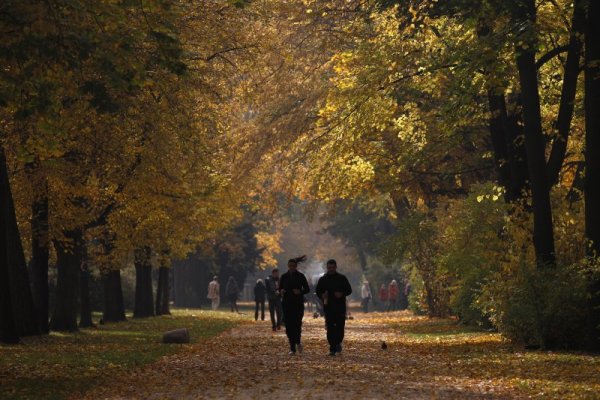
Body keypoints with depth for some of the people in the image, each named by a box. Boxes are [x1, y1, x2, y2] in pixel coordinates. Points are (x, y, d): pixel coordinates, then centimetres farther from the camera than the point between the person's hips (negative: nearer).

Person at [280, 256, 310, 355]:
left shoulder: (300, 276, 0)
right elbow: (280, 288, 14)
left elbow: (307, 289, 3)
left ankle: (298, 341, 14)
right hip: (287, 303, 3)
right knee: (289, 326, -1)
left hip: (298, 303, -3)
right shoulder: (284, 276, 7)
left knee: (297, 324, -14)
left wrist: (300, 292, -16)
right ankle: (292, 348, 5)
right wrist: (281, 291, -8)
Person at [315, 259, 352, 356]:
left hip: (340, 307, 0)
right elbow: (318, 291, 12)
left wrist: (342, 294, -12)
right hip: (328, 307, 0)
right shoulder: (323, 279, 10)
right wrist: (322, 295, -11)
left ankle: (338, 342, 24)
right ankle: (332, 348, -4)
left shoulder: (342, 278, 7)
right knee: (330, 328, -6)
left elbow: (349, 290, 8)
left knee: (340, 326, -3)